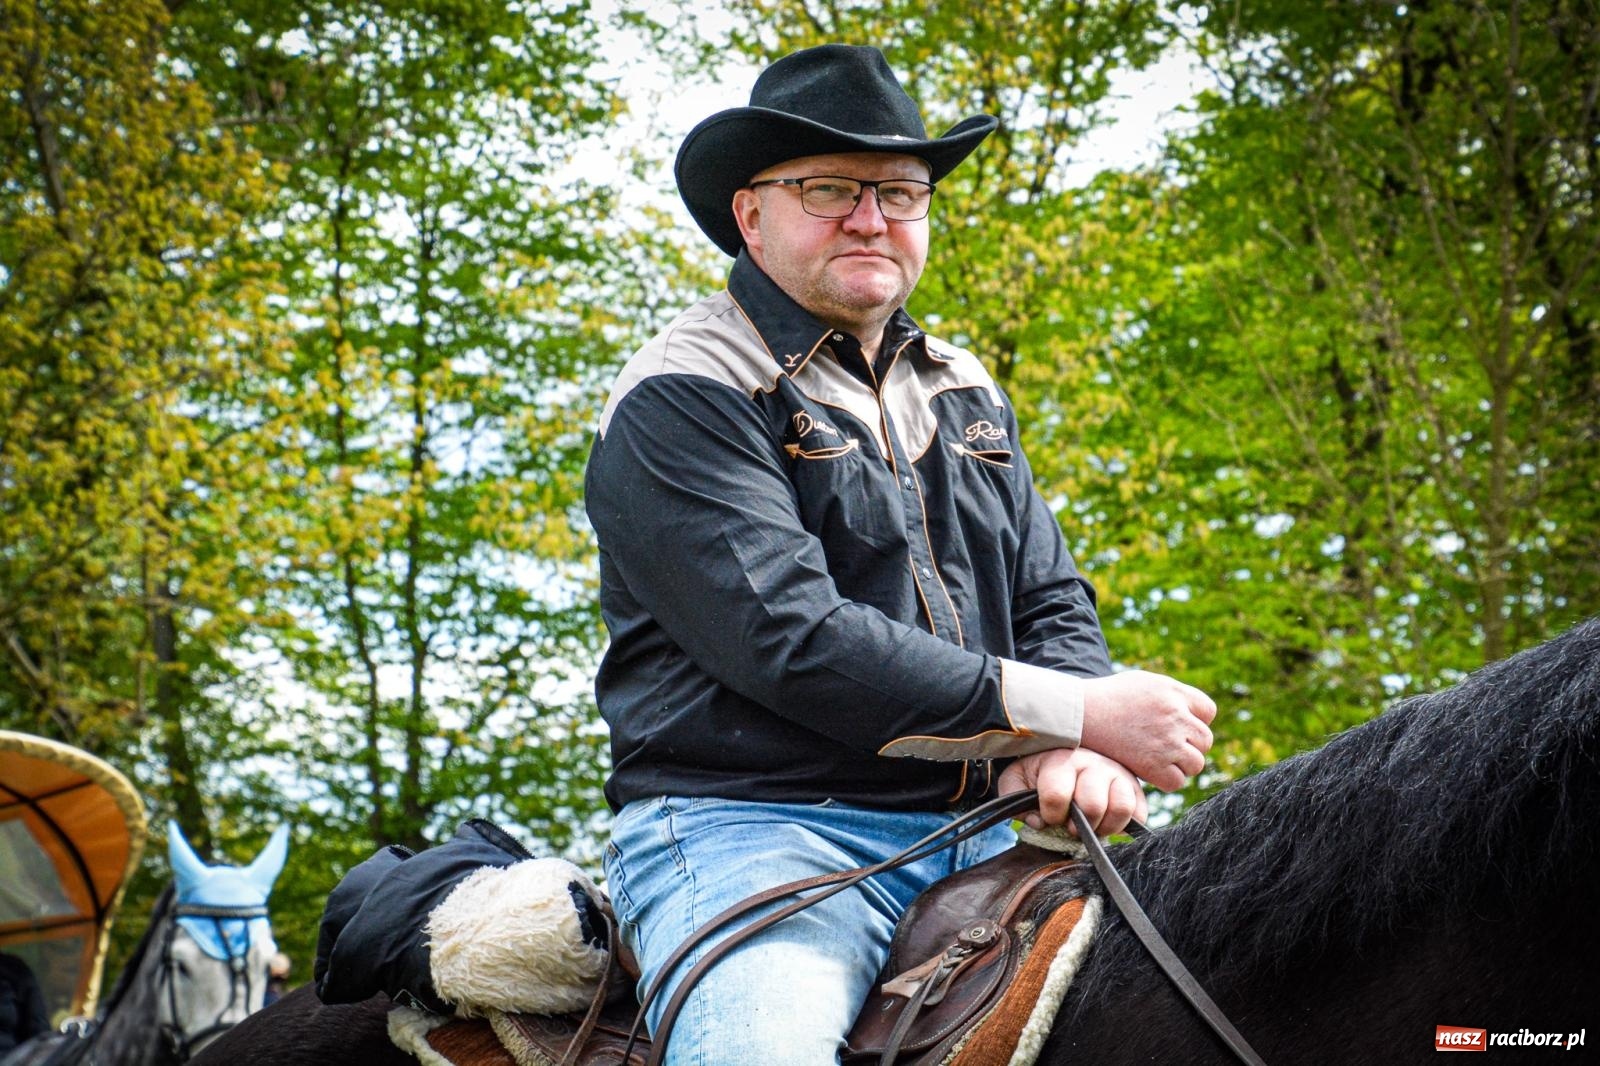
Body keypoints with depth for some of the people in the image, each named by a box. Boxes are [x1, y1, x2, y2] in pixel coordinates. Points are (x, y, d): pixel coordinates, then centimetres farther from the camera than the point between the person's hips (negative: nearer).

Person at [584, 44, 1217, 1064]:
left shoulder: (966, 394, 20)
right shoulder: (680, 399, -4)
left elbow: (1052, 603, 15)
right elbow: (792, 640, -16)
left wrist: (1074, 755, -9)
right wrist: (1076, 712, -17)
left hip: (978, 832, 7)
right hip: (751, 828, -6)